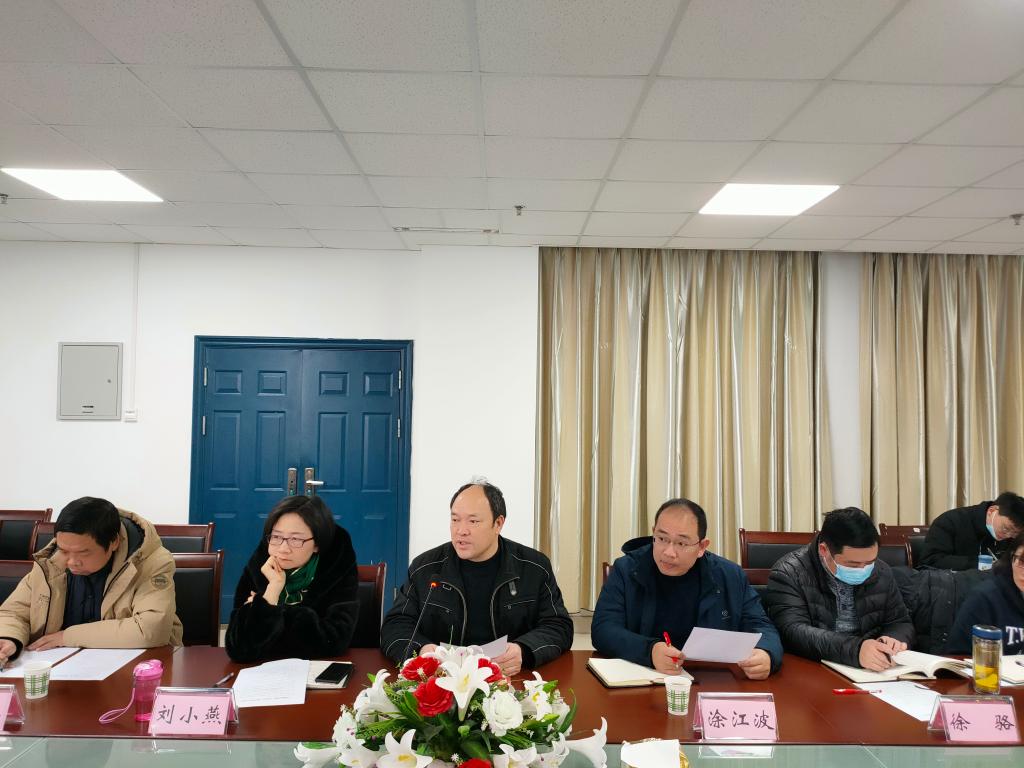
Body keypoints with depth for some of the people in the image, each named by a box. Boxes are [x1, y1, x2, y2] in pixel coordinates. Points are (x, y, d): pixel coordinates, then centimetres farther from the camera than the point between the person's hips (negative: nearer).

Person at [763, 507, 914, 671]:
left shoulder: (881, 573, 5)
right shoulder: (788, 574, -11)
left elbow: (901, 623, 11)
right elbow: (793, 632, -22)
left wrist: (893, 640, -11)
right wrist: (855, 649, -33)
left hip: (872, 675, 4)